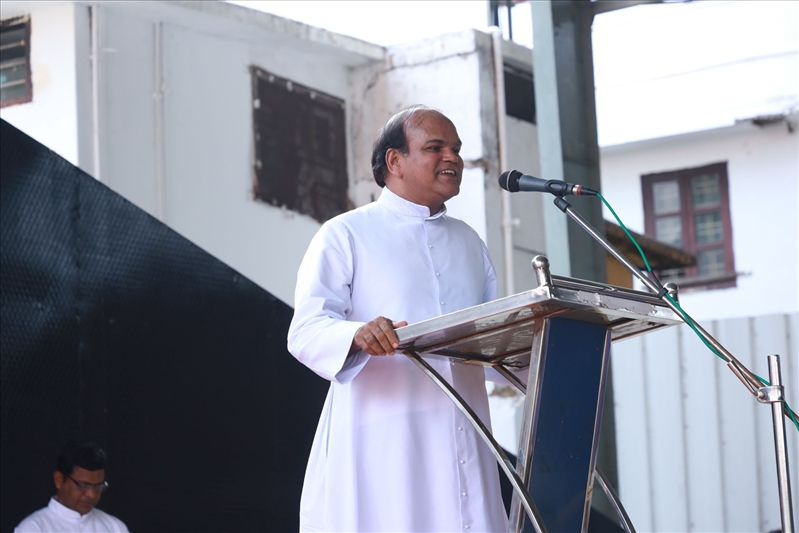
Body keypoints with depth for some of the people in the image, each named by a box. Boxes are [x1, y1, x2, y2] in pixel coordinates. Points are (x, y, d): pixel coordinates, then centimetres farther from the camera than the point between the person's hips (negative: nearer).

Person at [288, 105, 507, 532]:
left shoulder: (468, 242, 23)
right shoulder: (345, 235, 4)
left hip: (460, 444, 5)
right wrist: (357, 335, -30)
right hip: (380, 446, -5)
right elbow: (306, 330, -8)